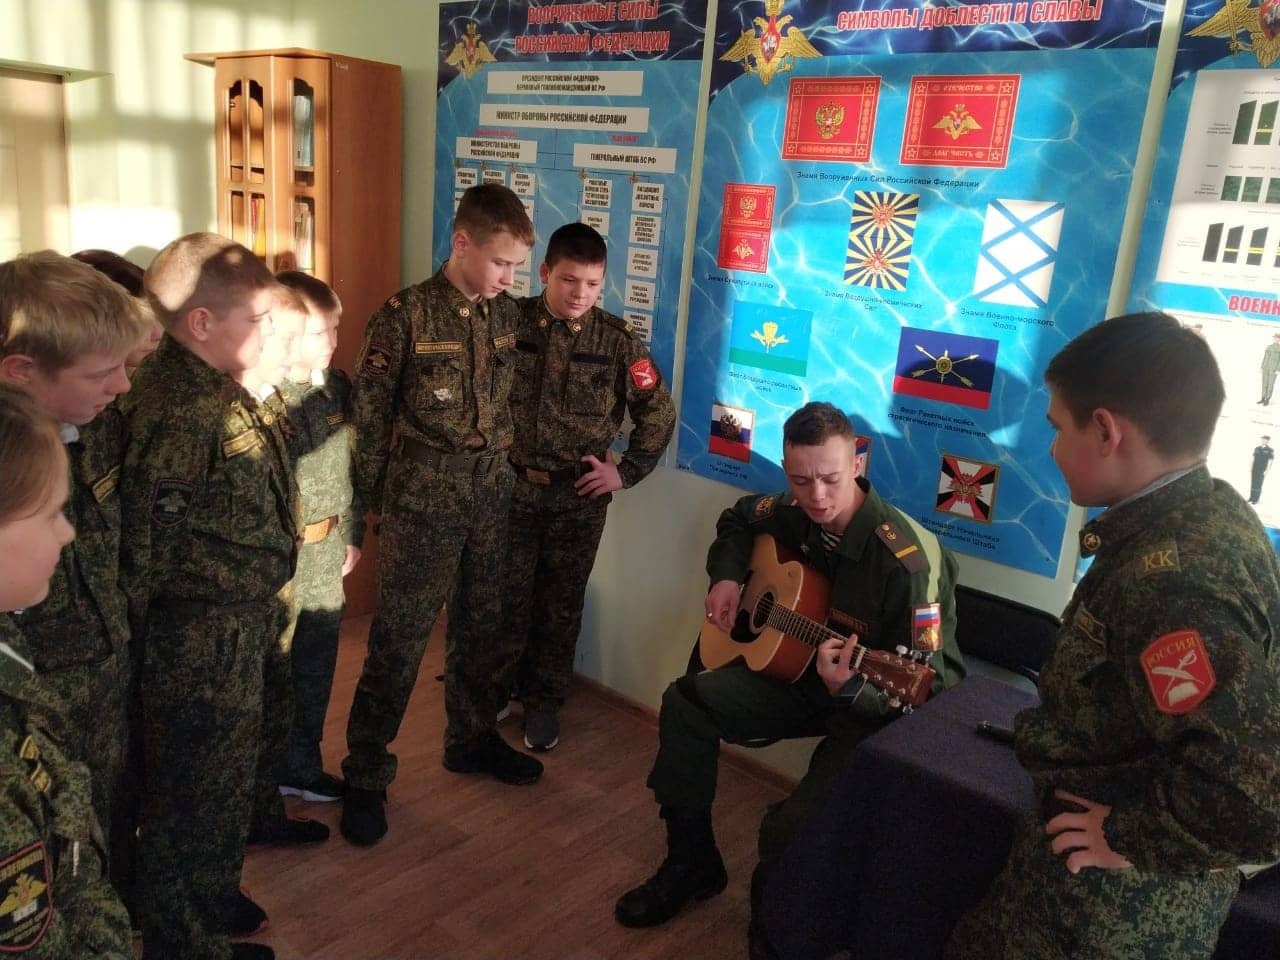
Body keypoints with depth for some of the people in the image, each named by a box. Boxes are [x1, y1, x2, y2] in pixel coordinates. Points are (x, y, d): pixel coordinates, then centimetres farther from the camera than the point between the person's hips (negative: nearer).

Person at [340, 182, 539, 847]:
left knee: (483, 626, 16)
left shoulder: (509, 315, 5)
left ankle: (472, 738, 37)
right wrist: (373, 501, -3)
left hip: (492, 494, 5)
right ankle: (364, 776, 15)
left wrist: (504, 468, 12)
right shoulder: (404, 316, -11)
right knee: (398, 640, 0)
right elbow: (369, 415, -6)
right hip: (423, 498, -5)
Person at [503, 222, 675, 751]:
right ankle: (502, 686, 33)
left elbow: (660, 414, 1)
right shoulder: (511, 322, -6)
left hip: (579, 495, 0)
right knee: (508, 594, 12)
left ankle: (545, 700, 28)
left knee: (561, 602, 11)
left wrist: (625, 472, -2)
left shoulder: (617, 341, -7)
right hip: (512, 485, 1)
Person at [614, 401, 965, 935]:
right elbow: (737, 520, 18)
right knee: (685, 702, -7)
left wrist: (853, 687, -45)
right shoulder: (793, 514, -7)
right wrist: (727, 576, 0)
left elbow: (926, 684, -26)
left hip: (880, 706, -7)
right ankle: (691, 864, 10)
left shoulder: (908, 561, -29)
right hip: (800, 667, 7)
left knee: (790, 829, -27)